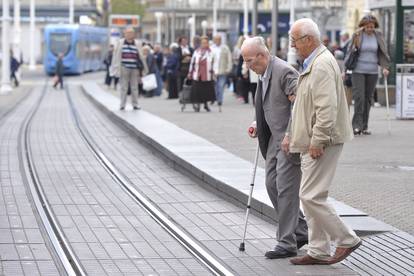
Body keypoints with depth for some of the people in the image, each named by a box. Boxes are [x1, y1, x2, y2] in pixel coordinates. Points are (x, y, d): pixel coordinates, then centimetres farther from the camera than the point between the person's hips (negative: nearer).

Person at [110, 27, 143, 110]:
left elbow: (140, 56, 9)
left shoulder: (137, 43, 7)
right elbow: (116, 56, 5)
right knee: (124, 87, 2)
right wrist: (116, 68, 0)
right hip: (124, 68, -1)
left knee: (134, 87, 5)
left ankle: (135, 104, 11)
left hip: (134, 69, 1)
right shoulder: (120, 43, 4)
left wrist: (141, 68, 5)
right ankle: (122, 104, 8)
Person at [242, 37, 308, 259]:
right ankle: (300, 232, 24)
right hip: (275, 138, 10)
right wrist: (259, 125, 9)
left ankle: (287, 244, 0)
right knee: (272, 184, 12)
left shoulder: (284, 72, -19)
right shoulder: (264, 74, 11)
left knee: (286, 189, -6)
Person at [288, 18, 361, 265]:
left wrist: (317, 141, -23)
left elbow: (327, 108, -25)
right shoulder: (312, 64, 17)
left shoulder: (323, 65, -17)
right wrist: (291, 135, 23)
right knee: (311, 197, 12)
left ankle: (347, 239, 0)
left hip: (322, 143, -11)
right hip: (311, 142, 11)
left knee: (312, 196, -10)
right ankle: (319, 251, 17)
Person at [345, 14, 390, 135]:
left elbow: (382, 53, 8)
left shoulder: (378, 36, 5)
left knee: (368, 98, 5)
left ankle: (364, 126, 11)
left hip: (372, 72, 3)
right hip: (358, 71, -3)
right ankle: (357, 125, -10)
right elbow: (350, 52, 0)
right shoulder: (357, 35, -3)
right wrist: (345, 70, -4)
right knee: (359, 97, -11)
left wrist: (385, 67, -5)